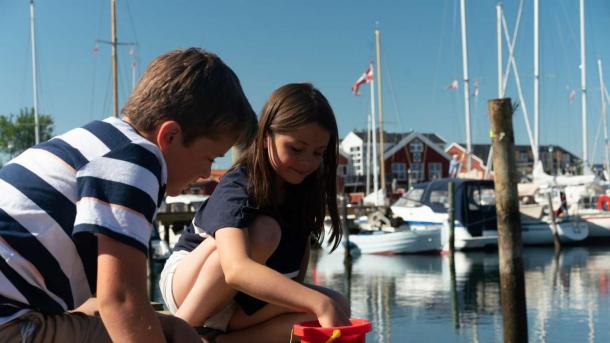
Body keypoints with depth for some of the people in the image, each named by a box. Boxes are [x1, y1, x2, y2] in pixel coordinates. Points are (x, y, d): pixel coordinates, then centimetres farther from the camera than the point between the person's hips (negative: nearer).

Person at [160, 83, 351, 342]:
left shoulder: (303, 186, -6)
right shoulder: (237, 187, -27)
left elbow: (302, 247, 6)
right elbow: (236, 269, -44)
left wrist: (293, 296, -12)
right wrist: (319, 303, -52)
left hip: (242, 300, 6)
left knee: (337, 307, -19)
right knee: (263, 231, -34)